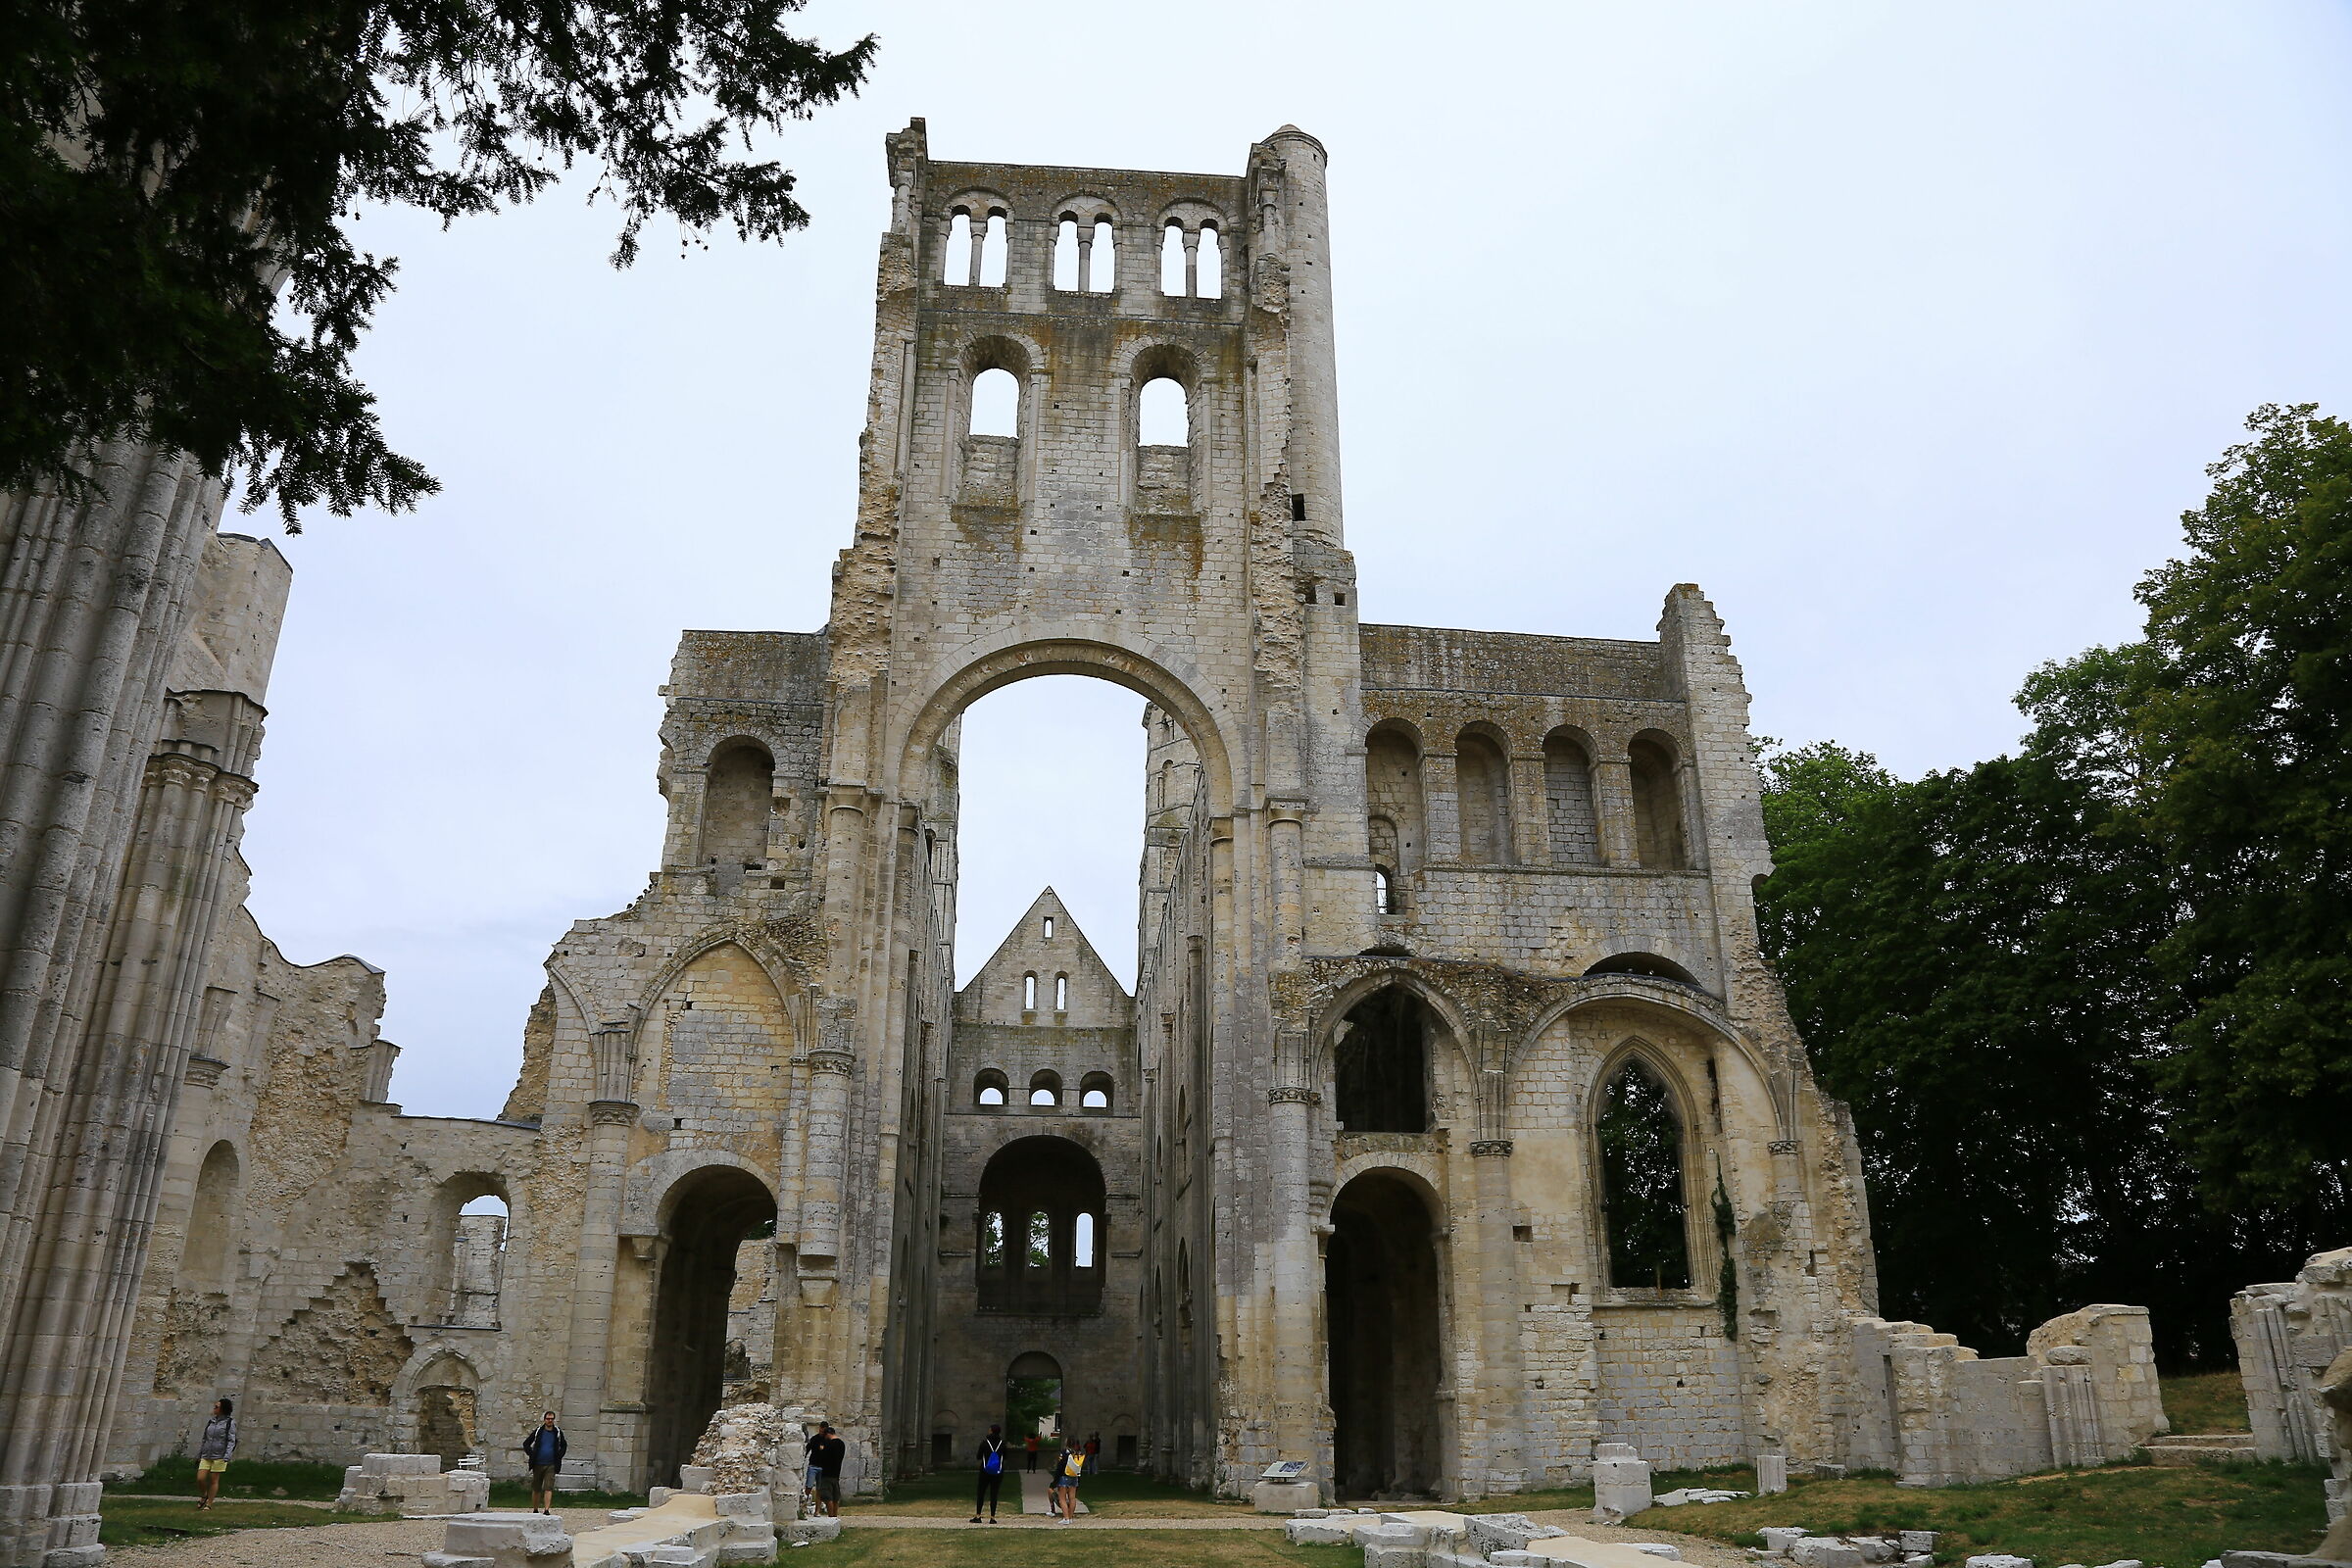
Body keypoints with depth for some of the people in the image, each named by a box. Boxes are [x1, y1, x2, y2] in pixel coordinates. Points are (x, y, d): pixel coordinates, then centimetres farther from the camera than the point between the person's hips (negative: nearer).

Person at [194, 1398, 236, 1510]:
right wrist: (198, 1456, 17)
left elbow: (231, 1441, -7)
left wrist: (227, 1457, -17)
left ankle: (208, 1504, 9)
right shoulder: (211, 1422, 12)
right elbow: (203, 1439, 19)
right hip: (206, 1456, 5)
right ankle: (204, 1496, 24)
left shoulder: (230, 1423, -4)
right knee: (200, 1479, -4)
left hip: (219, 1456, -5)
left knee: (214, 1480, -1)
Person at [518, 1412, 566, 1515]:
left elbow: (564, 1445, 19)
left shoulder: (558, 1432, 4)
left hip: (551, 1465, -1)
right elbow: (526, 1444, 10)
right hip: (538, 1464, 1)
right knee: (536, 1489, 9)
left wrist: (558, 1457, 6)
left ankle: (547, 1510, -15)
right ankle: (535, 1510, 22)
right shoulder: (538, 1431, 2)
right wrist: (531, 1455, 0)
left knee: (548, 1488, -11)